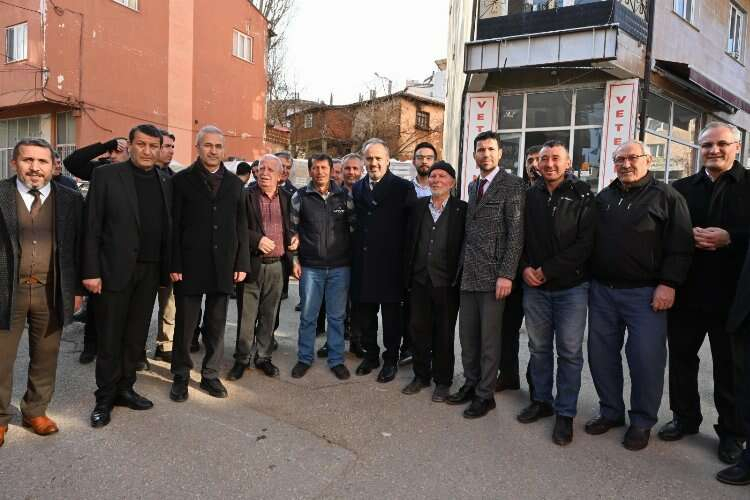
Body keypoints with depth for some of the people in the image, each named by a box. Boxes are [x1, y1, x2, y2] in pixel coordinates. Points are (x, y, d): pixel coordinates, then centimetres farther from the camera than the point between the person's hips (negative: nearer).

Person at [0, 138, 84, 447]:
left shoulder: (71, 200, 2)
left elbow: (79, 246, 6)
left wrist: (77, 289, 4)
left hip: (52, 292, 2)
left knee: (45, 357, 13)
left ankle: (35, 411, 32)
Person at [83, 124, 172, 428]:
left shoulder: (165, 181, 9)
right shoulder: (106, 175, -3)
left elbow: (167, 227, 9)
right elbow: (92, 227, -5)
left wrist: (171, 266, 2)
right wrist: (91, 271, -10)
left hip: (150, 271, 4)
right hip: (115, 269, -4)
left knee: (136, 336, 12)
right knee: (109, 337, 5)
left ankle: (124, 389, 27)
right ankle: (105, 398, 19)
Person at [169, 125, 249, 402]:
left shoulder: (235, 183, 9)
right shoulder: (182, 180, 0)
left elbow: (241, 226, 8)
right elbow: (174, 226, -4)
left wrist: (242, 263, 3)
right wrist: (174, 265, -9)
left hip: (223, 266, 3)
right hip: (190, 265, -2)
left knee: (216, 325, 11)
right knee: (185, 324, 8)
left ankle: (210, 375, 25)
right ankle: (181, 376, 23)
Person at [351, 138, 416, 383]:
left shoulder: (403, 188, -5)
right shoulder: (357, 188, 11)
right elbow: (355, 223, 10)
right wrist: (355, 253, 2)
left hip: (390, 264, -4)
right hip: (362, 263, 5)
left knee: (391, 314, 7)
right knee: (363, 312, 13)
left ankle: (391, 359, 24)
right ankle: (371, 354, 32)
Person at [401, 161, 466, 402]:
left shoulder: (461, 210, -4)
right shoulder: (418, 206, 8)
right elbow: (409, 242, 9)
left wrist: (459, 278, -9)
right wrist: (407, 275, 5)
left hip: (446, 282, -3)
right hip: (419, 280, 4)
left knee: (444, 333, 7)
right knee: (418, 328, 11)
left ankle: (442, 380, 22)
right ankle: (421, 375, 28)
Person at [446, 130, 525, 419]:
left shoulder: (512, 186, -6)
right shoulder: (472, 186, 16)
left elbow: (516, 234, -12)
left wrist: (506, 275, -17)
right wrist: (462, 266, 10)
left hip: (493, 274, -7)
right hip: (468, 274, 7)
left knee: (489, 337, 3)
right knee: (467, 334, 15)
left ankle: (485, 394, 17)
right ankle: (471, 384, 31)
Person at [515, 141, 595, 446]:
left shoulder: (582, 196, -4)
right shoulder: (530, 196, 7)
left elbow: (585, 243, -11)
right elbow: (519, 236, 11)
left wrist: (548, 270, -14)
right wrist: (525, 268, -6)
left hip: (571, 286, -3)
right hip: (534, 286, 4)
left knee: (569, 352, 2)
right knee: (539, 348, 13)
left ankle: (565, 413, 16)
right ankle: (542, 401, 29)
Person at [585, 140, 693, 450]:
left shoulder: (666, 197, -1)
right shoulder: (603, 198, 13)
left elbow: (680, 246, -6)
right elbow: (588, 240, 16)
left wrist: (668, 284, -14)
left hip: (645, 293, -4)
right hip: (602, 290, 5)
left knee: (646, 359, 0)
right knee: (601, 354, 9)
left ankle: (642, 422, 18)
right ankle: (610, 412, 26)